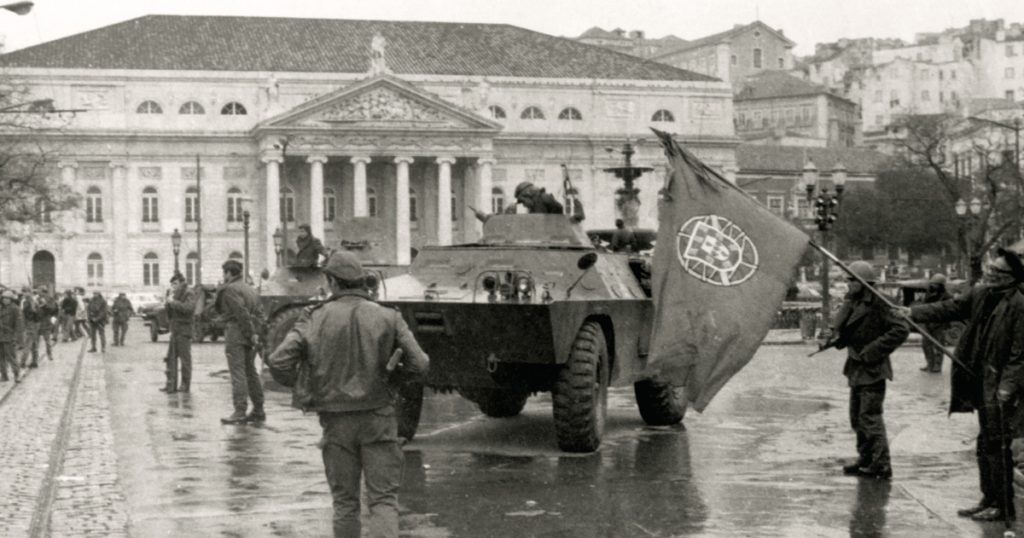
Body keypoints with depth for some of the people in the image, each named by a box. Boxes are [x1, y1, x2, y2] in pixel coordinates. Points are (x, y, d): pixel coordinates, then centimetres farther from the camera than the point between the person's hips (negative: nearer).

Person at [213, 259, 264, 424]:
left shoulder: (229, 289, -7)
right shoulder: (250, 289, 21)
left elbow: (241, 312, -18)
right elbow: (257, 313, 13)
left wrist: (251, 333, -16)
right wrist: (253, 332, 5)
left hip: (236, 332, -9)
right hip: (249, 336, 9)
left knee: (237, 373, -9)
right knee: (250, 372, 13)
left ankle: (240, 412, -13)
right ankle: (258, 411, 16)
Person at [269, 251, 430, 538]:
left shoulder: (316, 318, -5)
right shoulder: (388, 318, -4)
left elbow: (278, 361, -13)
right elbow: (420, 365, -8)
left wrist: (296, 383, 7)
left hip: (336, 421, 1)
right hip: (378, 418, 0)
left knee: (345, 501, 12)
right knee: (384, 499, 1)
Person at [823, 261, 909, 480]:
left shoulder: (877, 305, -17)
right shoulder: (852, 303, 8)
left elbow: (901, 330, -22)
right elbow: (842, 327, 14)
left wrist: (874, 350, -22)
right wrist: (837, 337, -11)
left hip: (872, 370, -9)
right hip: (857, 369, 9)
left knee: (870, 417, -9)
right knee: (857, 417, 15)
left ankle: (881, 465, -5)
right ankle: (865, 460, 26)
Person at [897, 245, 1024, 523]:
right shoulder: (980, 293, 6)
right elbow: (950, 308, 8)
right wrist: (915, 312, -3)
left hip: (999, 384, -8)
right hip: (981, 381, 8)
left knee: (996, 445, -4)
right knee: (985, 444, 15)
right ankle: (989, 499, 25)